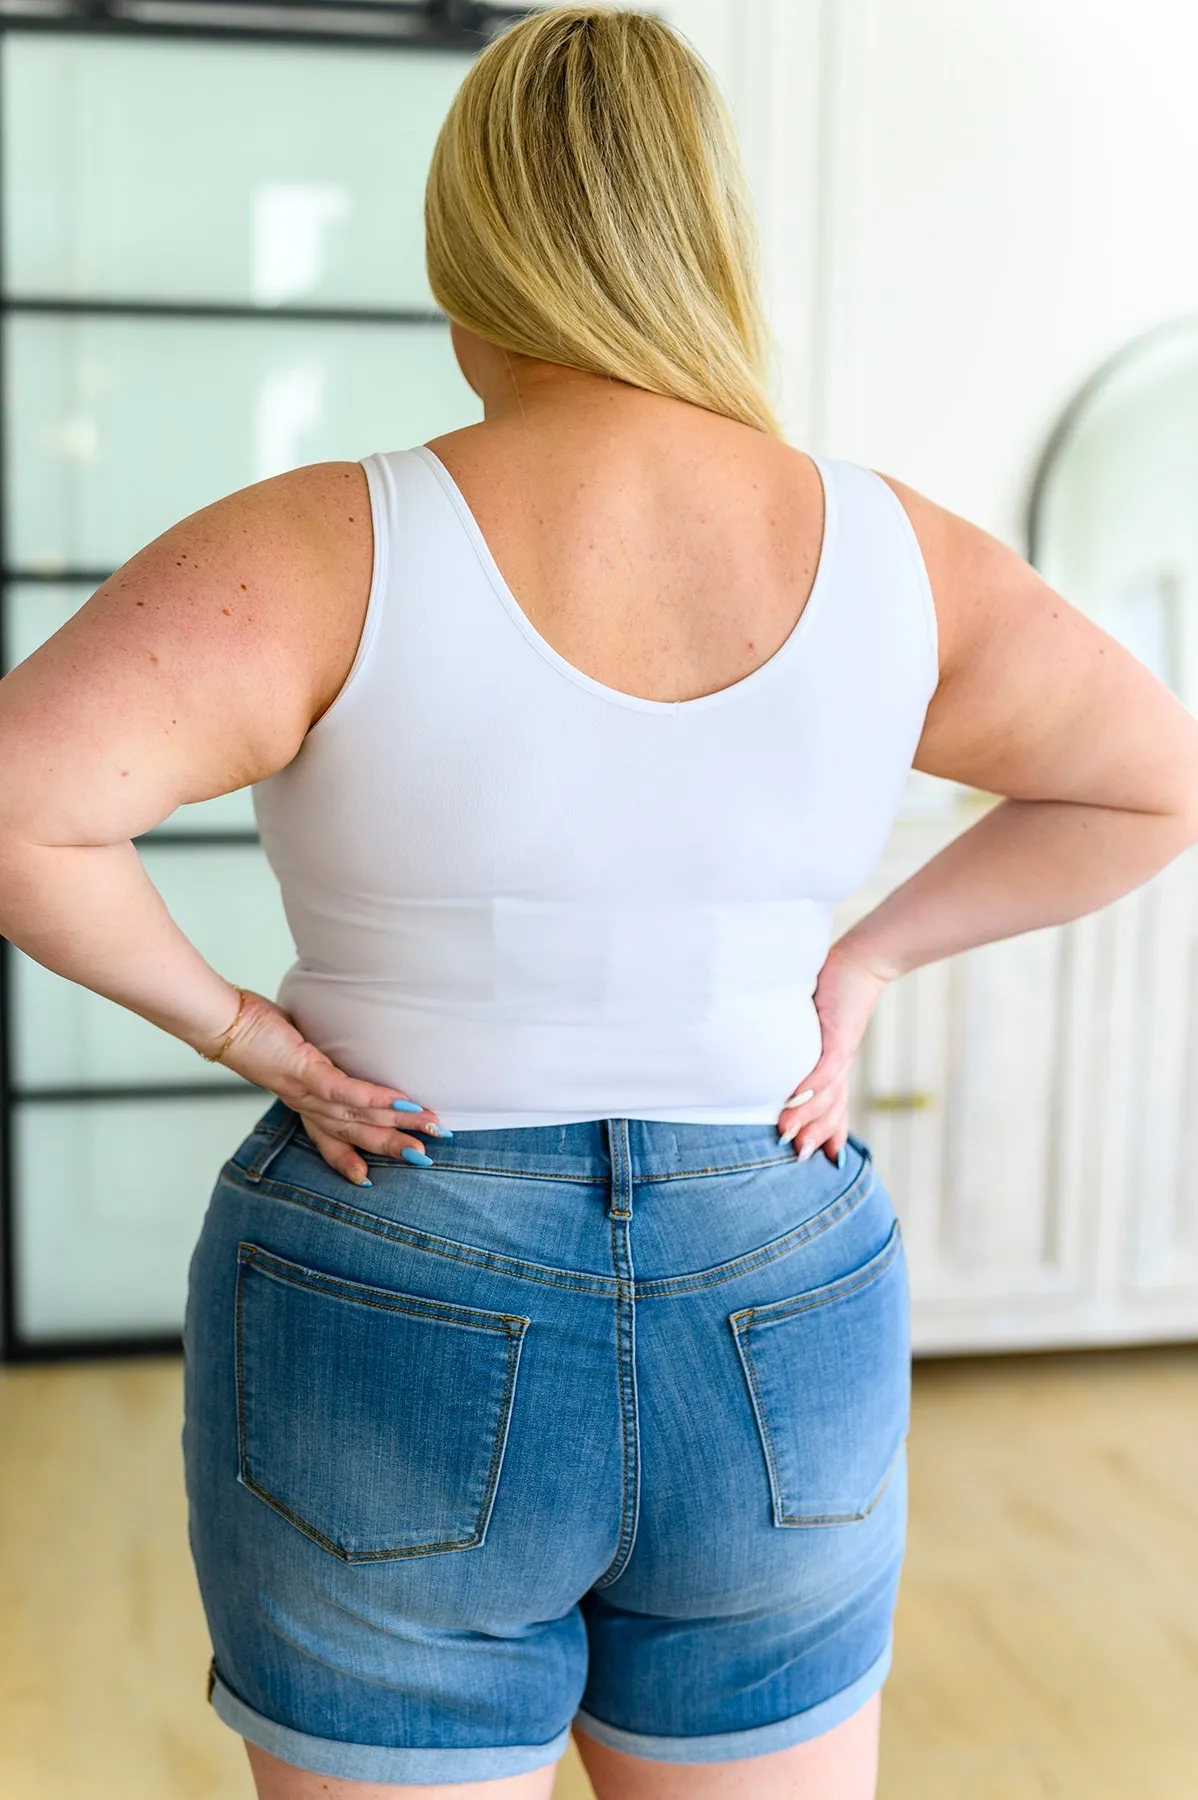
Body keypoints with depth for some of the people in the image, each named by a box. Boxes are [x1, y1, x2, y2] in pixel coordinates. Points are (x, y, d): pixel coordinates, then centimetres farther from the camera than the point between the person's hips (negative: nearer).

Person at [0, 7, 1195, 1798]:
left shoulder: (332, 553, -16)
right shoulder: (891, 558, -5)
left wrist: (232, 1024, -12)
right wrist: (869, 955, 5)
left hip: (401, 1362, -2)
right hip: (771, 1359, 3)